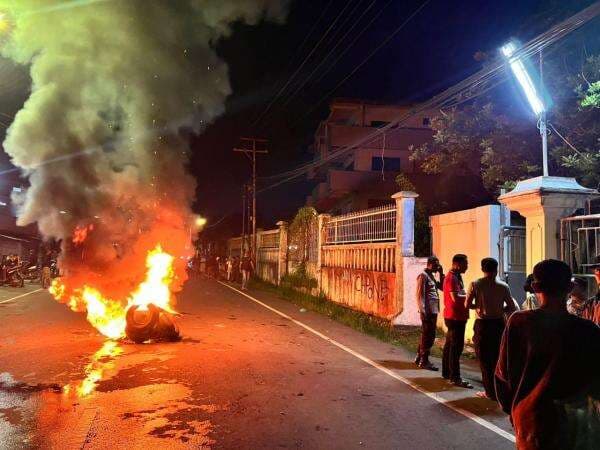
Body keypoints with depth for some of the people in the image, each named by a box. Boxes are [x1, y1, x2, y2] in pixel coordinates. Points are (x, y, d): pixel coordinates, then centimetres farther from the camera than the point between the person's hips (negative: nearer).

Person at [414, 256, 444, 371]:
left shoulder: (431, 275, 18)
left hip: (433, 310, 9)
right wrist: (424, 311, -20)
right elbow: (420, 295, -16)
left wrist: (441, 273, 10)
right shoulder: (423, 275, -11)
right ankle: (424, 361, 3)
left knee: (427, 335, 15)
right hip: (428, 311, -9)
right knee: (428, 336, -4)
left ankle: (419, 358, 24)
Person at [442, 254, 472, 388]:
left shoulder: (456, 276, 17)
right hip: (455, 317, -10)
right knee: (456, 347, -8)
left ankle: (446, 372, 24)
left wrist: (466, 295, 3)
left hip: (456, 316, 10)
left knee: (449, 344, 15)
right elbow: (455, 297, -25)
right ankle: (455, 377, -6)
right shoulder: (452, 277, -16)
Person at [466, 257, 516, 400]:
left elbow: (468, 304, -7)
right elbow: (511, 307, 0)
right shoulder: (503, 286, -3)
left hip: (482, 324, -2)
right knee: (498, 357, 15)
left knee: (484, 358, 7)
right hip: (498, 323, 2)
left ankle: (490, 391, 10)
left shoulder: (475, 284, -7)